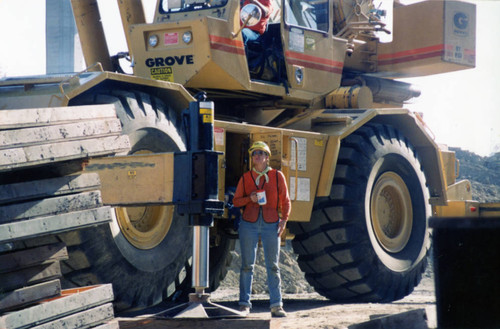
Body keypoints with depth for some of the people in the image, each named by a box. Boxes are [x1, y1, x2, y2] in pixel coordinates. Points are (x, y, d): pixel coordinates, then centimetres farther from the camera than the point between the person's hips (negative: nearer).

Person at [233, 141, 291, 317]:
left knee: (273, 266, 0)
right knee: (247, 265, -1)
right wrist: (249, 198, -8)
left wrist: (284, 220, -4)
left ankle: (276, 306, 3)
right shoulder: (245, 178, 7)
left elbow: (285, 201, 7)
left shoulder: (277, 176, 4)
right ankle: (244, 304, 3)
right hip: (249, 224, 1)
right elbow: (236, 201, 11)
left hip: (271, 225, -1)